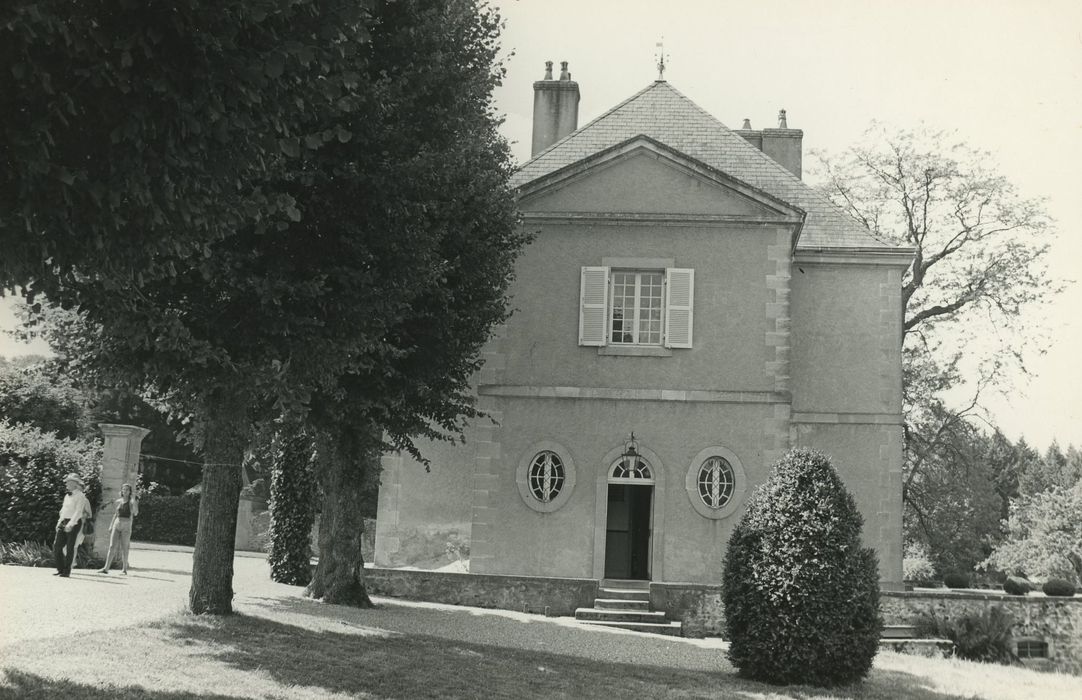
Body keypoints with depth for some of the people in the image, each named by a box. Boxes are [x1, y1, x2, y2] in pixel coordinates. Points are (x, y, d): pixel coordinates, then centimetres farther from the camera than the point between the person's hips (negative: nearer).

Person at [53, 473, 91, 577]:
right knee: (57, 546, 1)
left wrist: (70, 524, -25)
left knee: (70, 547, -5)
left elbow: (78, 512, -16)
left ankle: (67, 571, 1)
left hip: (74, 523, -7)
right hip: (64, 522, 7)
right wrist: (59, 522, 14)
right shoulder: (67, 496, 19)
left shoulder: (80, 496, -6)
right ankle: (60, 569, 11)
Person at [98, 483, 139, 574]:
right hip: (116, 525, 4)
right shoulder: (118, 501, 11)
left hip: (126, 526, -4)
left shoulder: (131, 502, -3)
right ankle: (106, 568, -5)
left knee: (124, 548, 0)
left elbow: (135, 513, -20)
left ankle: (124, 569, 10)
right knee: (112, 547, -3)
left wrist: (134, 499, -23)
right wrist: (111, 525, 18)